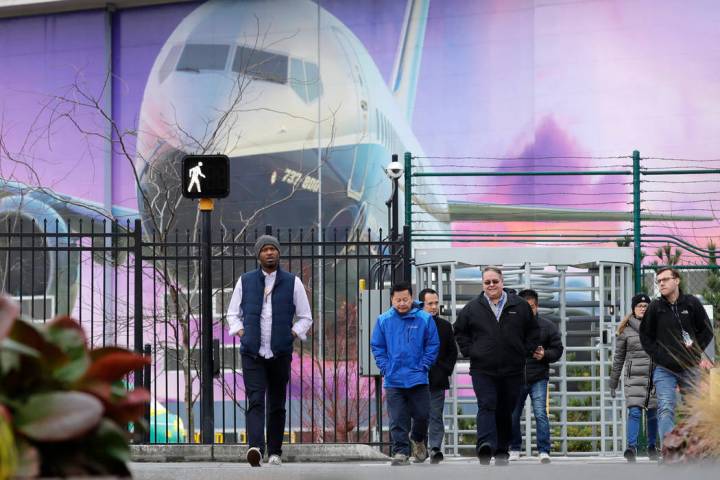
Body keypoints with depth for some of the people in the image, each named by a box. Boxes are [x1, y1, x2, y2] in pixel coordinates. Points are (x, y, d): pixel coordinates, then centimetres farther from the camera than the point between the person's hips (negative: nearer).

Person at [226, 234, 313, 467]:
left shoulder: (292, 282, 5)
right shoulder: (245, 281, 8)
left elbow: (305, 317, 11)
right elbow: (233, 314, 17)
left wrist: (291, 335, -2)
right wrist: (241, 334, 1)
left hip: (280, 354, 1)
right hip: (252, 354, -1)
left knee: (277, 404, 7)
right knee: (255, 401, -15)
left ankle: (275, 452, 16)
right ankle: (255, 447, -30)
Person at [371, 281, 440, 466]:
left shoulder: (424, 319, -3)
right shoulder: (384, 320, 1)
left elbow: (433, 345, 3)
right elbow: (377, 346, 9)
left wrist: (423, 367, -4)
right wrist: (385, 368, -1)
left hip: (418, 379, -1)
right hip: (393, 380, 1)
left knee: (422, 414, 5)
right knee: (397, 420, -2)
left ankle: (418, 439, 32)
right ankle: (401, 451, 3)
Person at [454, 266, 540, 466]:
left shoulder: (520, 306, 5)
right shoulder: (472, 308, 4)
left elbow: (532, 330, 16)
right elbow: (460, 330, 16)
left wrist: (527, 351, 6)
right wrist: (469, 351, 5)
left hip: (512, 370, 2)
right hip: (483, 369, -2)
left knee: (506, 411, 8)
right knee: (487, 405, -18)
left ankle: (501, 452, 18)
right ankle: (486, 445, -33)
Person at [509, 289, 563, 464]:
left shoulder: (547, 326, 1)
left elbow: (557, 350, 4)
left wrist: (544, 355, -14)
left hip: (538, 379, -2)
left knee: (540, 414, -12)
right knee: (512, 415, 7)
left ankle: (543, 451, -8)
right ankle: (514, 449, 24)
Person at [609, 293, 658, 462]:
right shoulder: (626, 329, 5)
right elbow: (618, 357, 9)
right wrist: (613, 383, 9)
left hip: (656, 376, 2)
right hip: (635, 377, -2)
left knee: (653, 413, 7)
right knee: (634, 412, -15)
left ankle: (652, 446, 20)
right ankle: (631, 447, -20)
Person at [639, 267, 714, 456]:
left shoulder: (692, 304, 1)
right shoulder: (655, 307, 0)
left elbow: (707, 331, 10)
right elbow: (645, 336, 8)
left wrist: (695, 352, -1)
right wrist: (659, 357, -3)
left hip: (691, 368, 1)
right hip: (665, 369, -1)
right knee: (665, 409, -14)